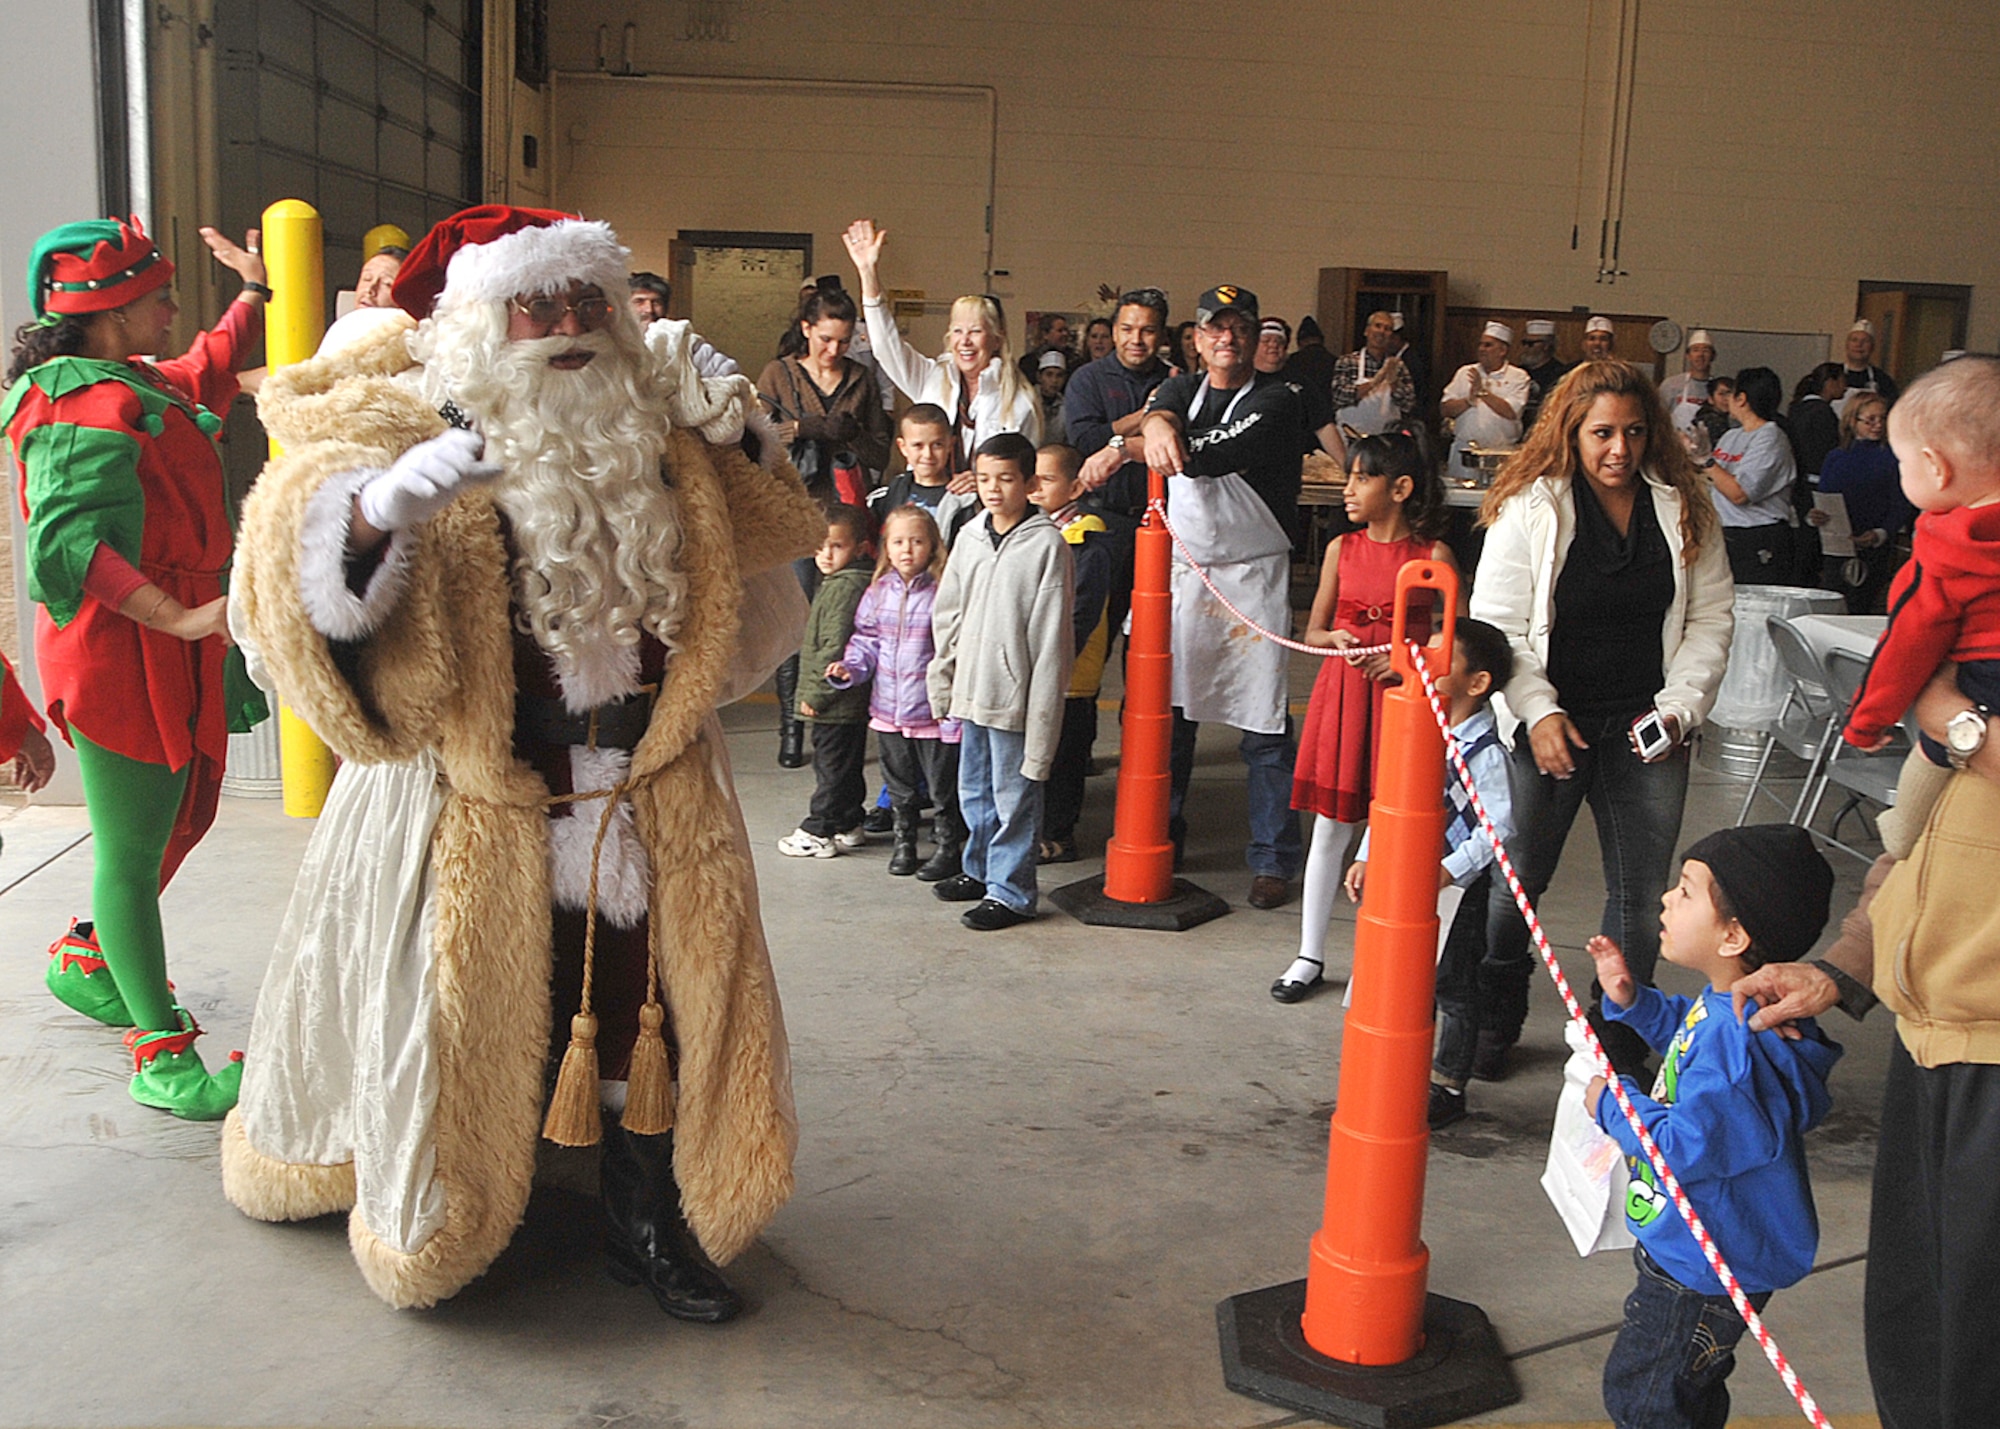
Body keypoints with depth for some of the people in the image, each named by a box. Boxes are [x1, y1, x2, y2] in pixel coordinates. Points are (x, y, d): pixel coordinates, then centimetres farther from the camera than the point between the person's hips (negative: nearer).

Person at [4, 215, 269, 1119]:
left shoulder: (138, 386, 14)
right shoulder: (85, 408, -18)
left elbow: (203, 377, 37)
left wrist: (253, 293, 36)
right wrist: (180, 617, -38)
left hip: (172, 647, 10)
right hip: (121, 652, -10)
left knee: (184, 818, 21)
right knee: (132, 852, -3)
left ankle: (87, 960, 42)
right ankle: (162, 1057, 4)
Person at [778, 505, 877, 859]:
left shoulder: (845, 587, -19)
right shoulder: (835, 583, 14)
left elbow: (836, 647, -23)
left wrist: (816, 693, -18)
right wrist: (814, 693, 21)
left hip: (837, 705, -10)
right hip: (849, 701, 10)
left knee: (831, 767, -1)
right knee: (844, 767, 18)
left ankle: (818, 832, 7)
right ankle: (848, 825, 28)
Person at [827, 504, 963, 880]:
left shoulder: (942, 593, -12)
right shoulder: (879, 592, 3)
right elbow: (867, 639, 12)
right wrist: (850, 668, -7)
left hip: (933, 711, -5)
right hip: (888, 709, 5)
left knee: (943, 785, 7)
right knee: (900, 785, 19)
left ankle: (948, 846, 22)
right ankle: (903, 841, 36)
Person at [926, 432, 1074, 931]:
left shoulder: (1046, 543, -11)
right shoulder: (970, 537, 8)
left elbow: (1049, 633, -12)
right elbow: (947, 614, 14)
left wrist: (1042, 705, -14)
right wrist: (944, 680, 10)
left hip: (1016, 694, -7)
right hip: (972, 688, 7)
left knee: (1014, 795, 2)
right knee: (974, 791, 19)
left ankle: (1010, 891, 14)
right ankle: (979, 870, 37)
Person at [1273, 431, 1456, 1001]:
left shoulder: (1433, 554, -3)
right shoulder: (1342, 549, 7)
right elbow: (1313, 631, 12)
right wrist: (1339, 640, -9)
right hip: (1342, 694, 3)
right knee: (1331, 825, 7)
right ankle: (1309, 954, 18)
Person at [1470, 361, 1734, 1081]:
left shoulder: (1685, 510, 2)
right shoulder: (1529, 508, -6)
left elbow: (1711, 618, 6)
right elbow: (1496, 625, -6)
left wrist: (1680, 706, -6)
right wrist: (1539, 712, -16)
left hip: (1647, 731, 3)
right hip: (1549, 724, -2)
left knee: (1641, 892, 9)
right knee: (1515, 882, 5)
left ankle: (1622, 1036, 25)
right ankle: (1491, 1025, 25)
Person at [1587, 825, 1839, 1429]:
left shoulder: (1737, 1045, -35)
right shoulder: (1721, 1006, -2)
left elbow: (1684, 1147, -33)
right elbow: (1680, 1031, 21)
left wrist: (1612, 1104, -17)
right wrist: (1629, 999, 4)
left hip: (1707, 1271, -10)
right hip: (1686, 1248, 10)